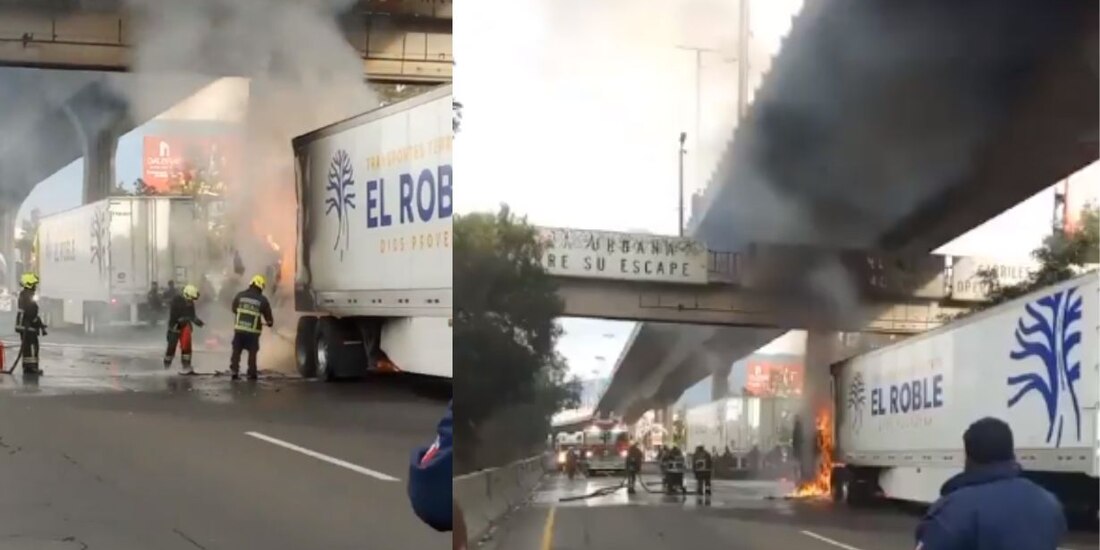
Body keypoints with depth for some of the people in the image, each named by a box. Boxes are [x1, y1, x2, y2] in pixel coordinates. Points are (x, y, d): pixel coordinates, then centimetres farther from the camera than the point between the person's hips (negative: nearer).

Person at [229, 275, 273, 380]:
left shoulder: (240, 295, 0)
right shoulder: (262, 300, -5)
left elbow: (233, 309, 14)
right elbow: (268, 315, 5)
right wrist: (270, 322, 28)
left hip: (239, 328, 2)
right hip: (253, 331, -2)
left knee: (236, 350, 11)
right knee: (252, 352, 10)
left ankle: (234, 371, 3)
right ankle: (251, 374, 8)